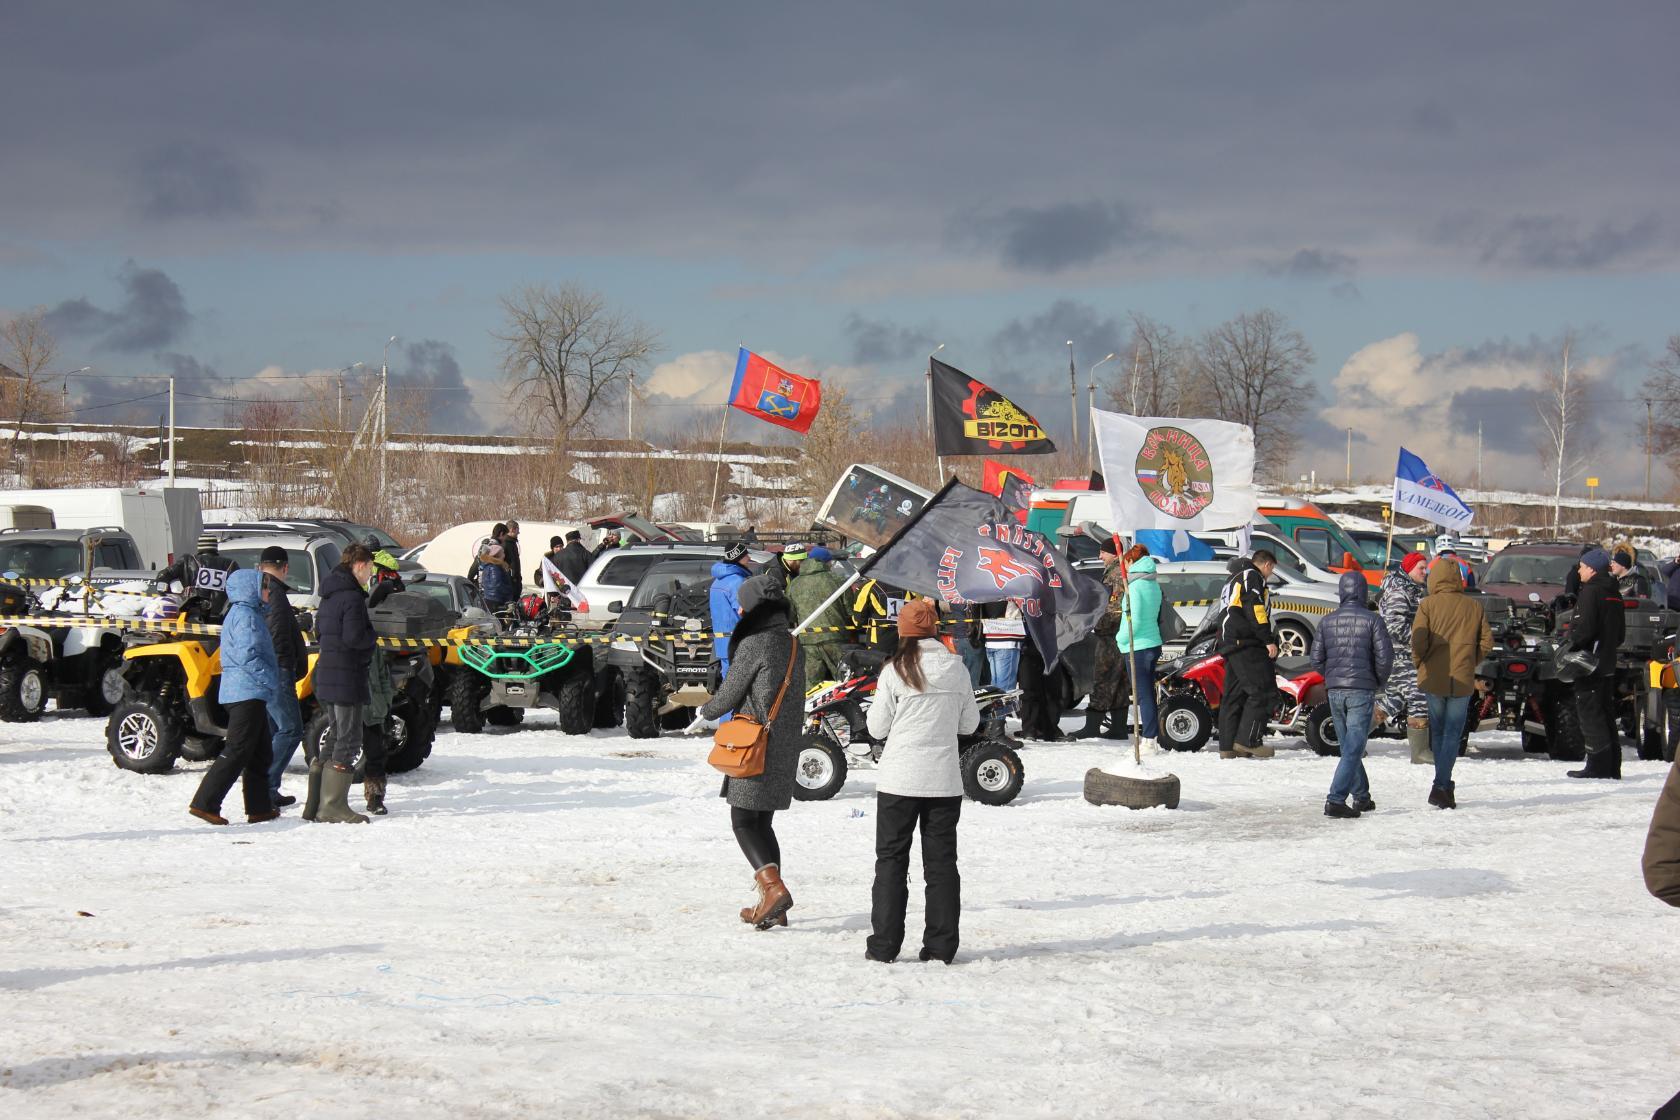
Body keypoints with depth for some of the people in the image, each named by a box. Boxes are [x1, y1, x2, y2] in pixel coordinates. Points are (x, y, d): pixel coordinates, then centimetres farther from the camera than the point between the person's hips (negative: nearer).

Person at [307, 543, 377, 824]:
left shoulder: (330, 596, 15)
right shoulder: (352, 596, -16)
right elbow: (354, 637, -25)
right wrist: (373, 640, -3)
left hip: (328, 675, 10)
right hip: (347, 676, -10)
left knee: (335, 738, 16)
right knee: (349, 740, -6)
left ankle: (315, 805, 17)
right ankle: (333, 805, -8)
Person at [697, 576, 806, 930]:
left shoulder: (754, 644, -14)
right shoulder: (793, 643, 10)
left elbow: (730, 692, -8)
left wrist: (706, 711, 12)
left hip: (755, 748, -8)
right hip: (786, 748, 8)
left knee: (744, 823, -3)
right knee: (763, 823, 15)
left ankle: (774, 888, -21)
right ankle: (772, 906, 12)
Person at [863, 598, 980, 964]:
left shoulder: (896, 671, -9)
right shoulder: (957, 668, -1)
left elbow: (877, 728, -2)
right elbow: (969, 724, 9)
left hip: (900, 780, -2)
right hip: (945, 780, 2)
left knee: (892, 859, 6)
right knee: (941, 861, 8)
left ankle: (885, 945, 5)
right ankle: (941, 946, 7)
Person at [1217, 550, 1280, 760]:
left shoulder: (1233, 581, 28)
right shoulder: (1252, 576, -3)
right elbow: (1255, 609, -15)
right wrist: (1269, 640, -17)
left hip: (1229, 646, 10)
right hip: (1246, 644, -10)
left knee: (1233, 695, 8)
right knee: (1262, 691, -12)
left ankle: (1227, 746, 6)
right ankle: (1247, 740, -18)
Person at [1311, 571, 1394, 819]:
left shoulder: (1328, 621, 5)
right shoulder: (1372, 620, -5)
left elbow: (1317, 659, 4)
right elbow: (1384, 657, -9)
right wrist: (1378, 683, 8)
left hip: (1334, 691, 4)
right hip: (1361, 691, -4)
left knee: (1349, 747, 17)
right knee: (1353, 749, -5)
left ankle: (1362, 796, 25)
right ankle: (1336, 800, -15)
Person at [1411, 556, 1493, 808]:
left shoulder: (1428, 605, -5)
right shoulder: (1474, 607, 2)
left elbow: (1418, 641, -13)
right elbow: (1486, 643, 2)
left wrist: (1420, 663, 5)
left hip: (1433, 679, 0)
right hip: (1463, 681, 0)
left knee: (1437, 731, 15)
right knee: (1453, 734, 3)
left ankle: (1444, 785, 18)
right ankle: (1441, 786, -10)